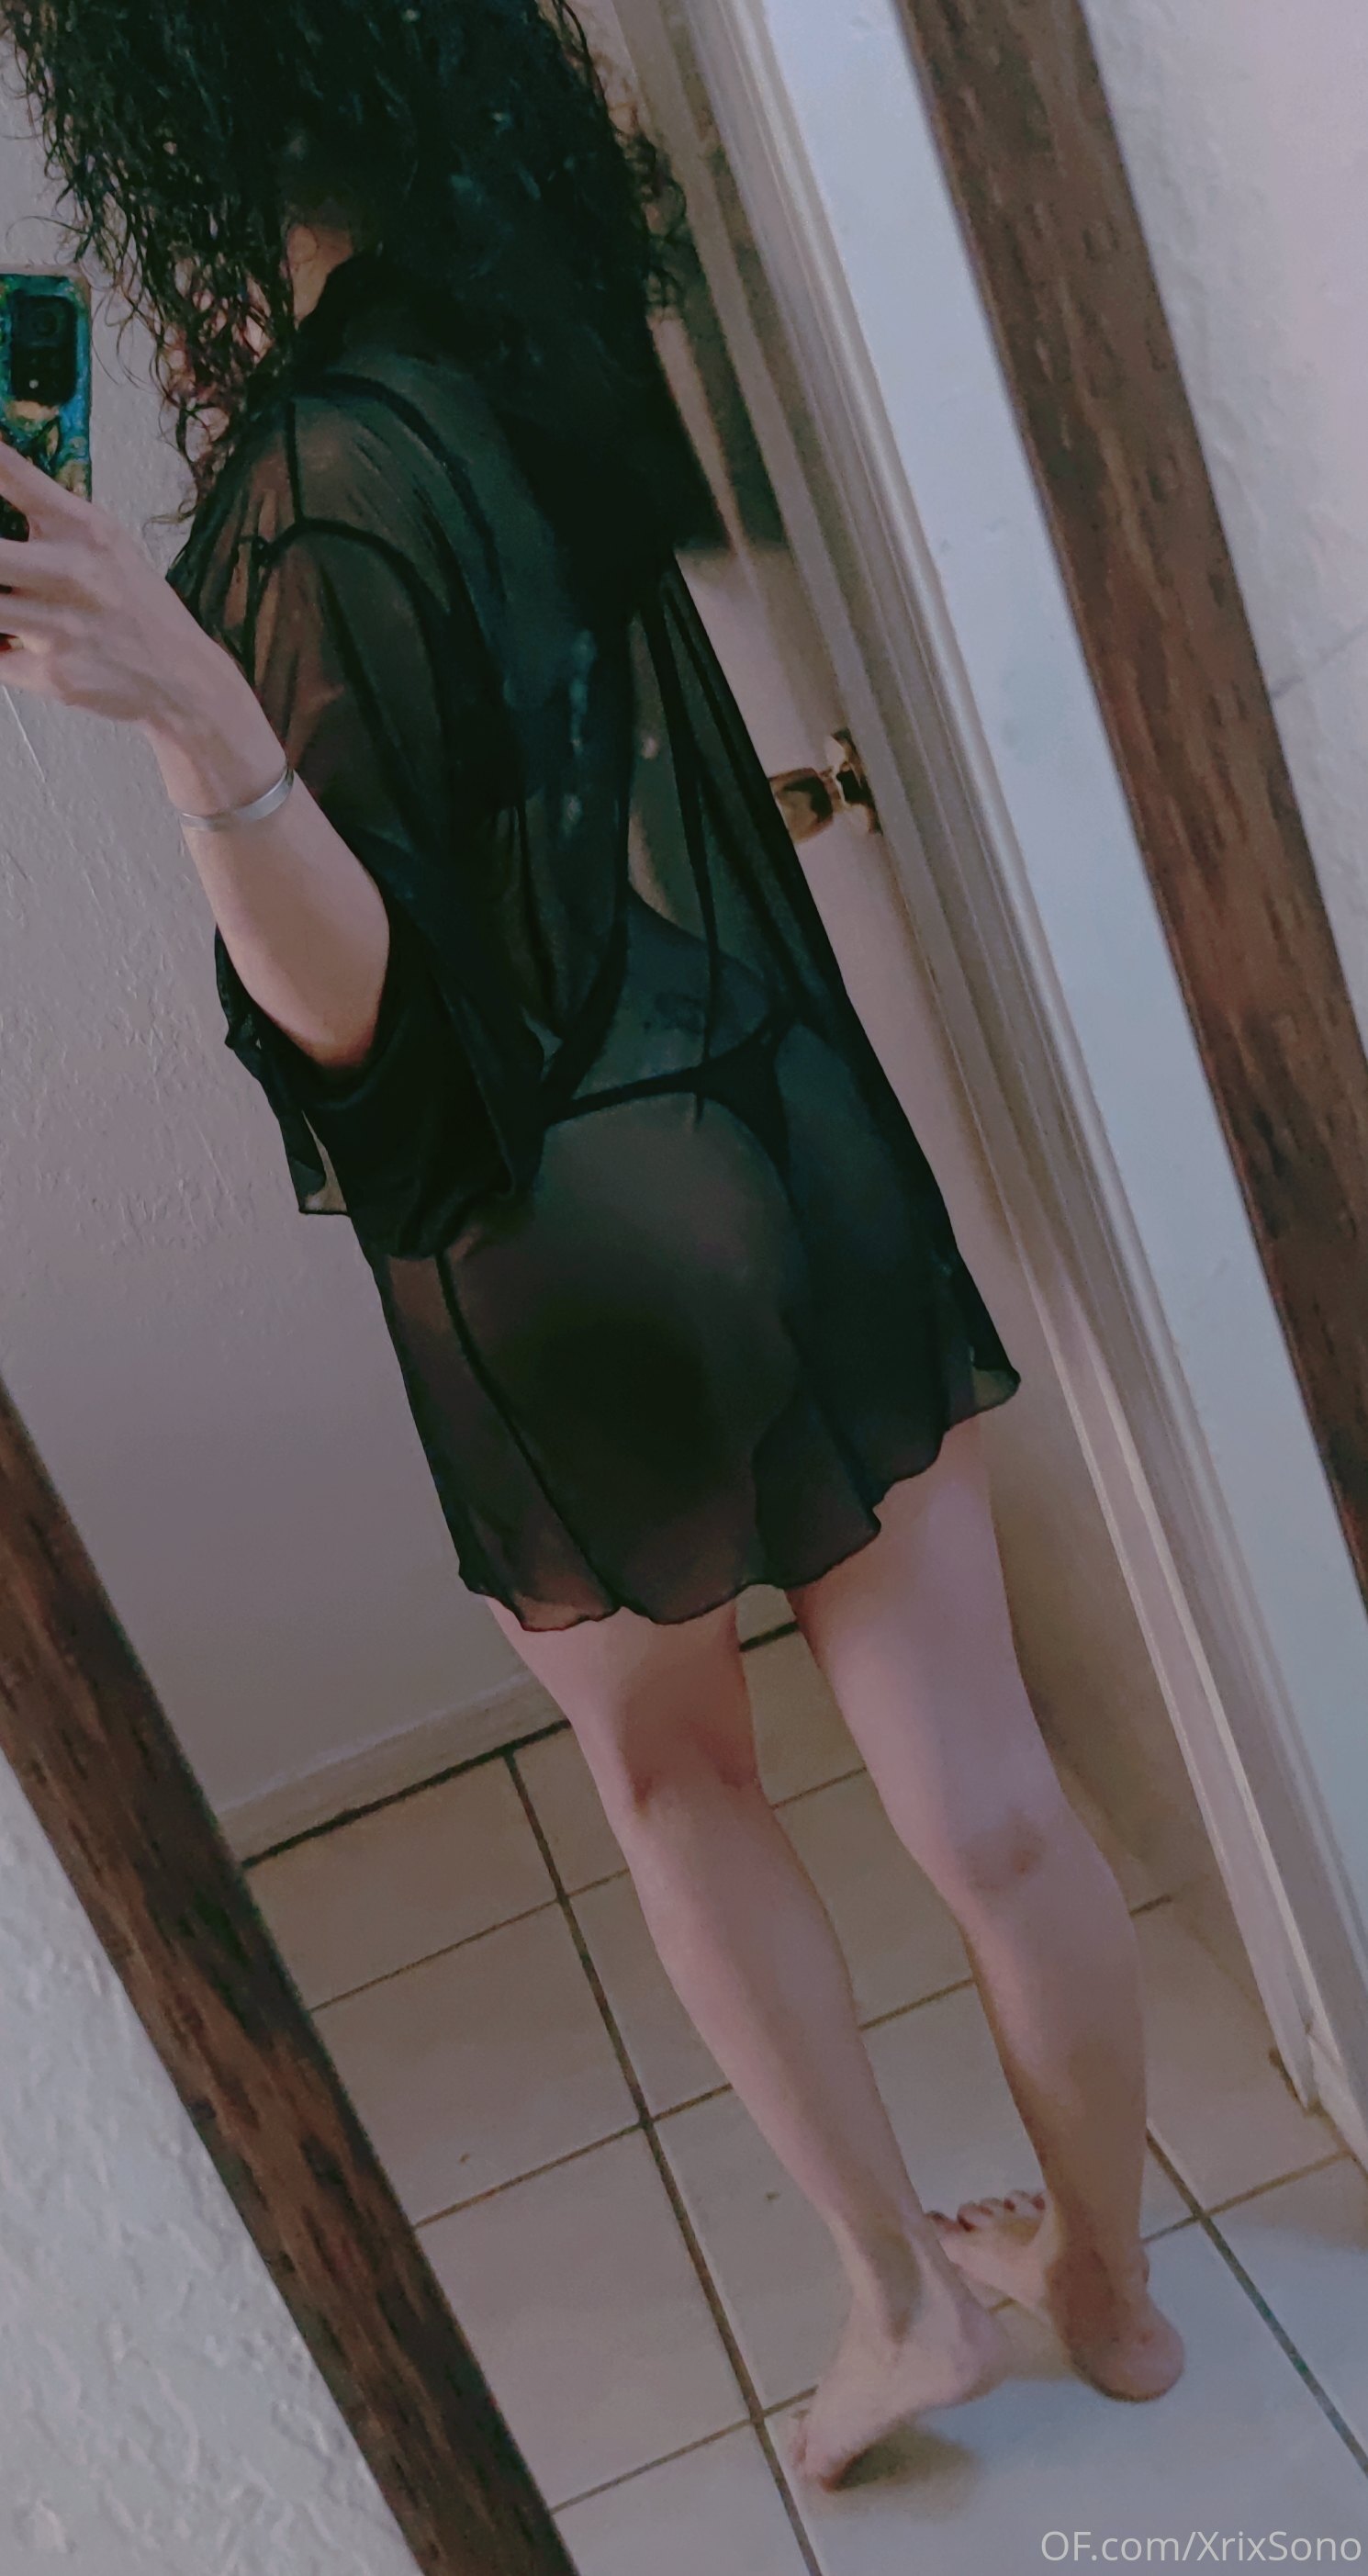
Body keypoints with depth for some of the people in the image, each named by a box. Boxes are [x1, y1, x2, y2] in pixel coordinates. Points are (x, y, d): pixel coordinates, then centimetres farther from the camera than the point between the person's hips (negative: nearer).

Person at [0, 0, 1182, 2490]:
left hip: (559, 1245, -6)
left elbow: (346, 995, -19)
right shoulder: (548, 324, 4)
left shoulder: (325, 481, -18)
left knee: (668, 1774, 21)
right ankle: (1105, 2275, 38)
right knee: (980, 1796, 15)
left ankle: (902, 2288, 35)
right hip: (797, 1146, 6)